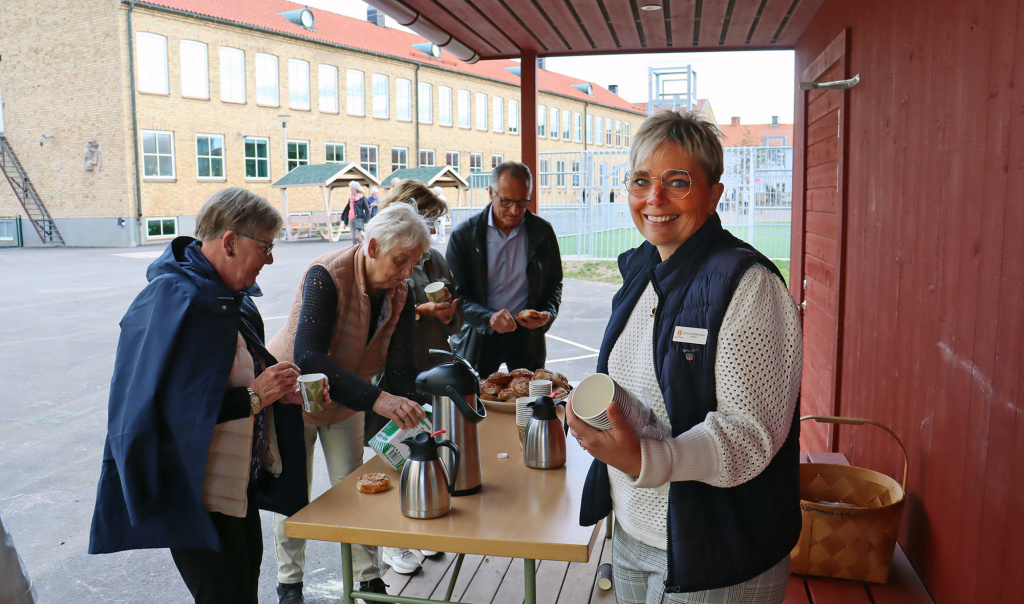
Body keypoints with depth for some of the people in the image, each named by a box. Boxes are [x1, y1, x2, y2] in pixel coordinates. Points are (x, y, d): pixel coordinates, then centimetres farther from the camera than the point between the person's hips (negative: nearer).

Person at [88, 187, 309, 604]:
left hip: (237, 480, 9)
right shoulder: (174, 300, -23)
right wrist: (253, 397, -25)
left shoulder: (230, 296, 6)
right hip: (194, 489, -9)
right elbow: (169, 405, -28)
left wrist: (276, 390, 0)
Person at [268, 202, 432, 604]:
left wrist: (424, 412, -36)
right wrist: (376, 399, -54)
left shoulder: (398, 294, -15)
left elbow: (401, 370, -18)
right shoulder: (327, 276, -33)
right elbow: (307, 358, -44)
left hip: (347, 402, 4)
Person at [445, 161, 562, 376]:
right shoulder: (464, 234, -5)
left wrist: (548, 314, -9)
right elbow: (455, 294, -6)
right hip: (478, 338, -1)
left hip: (527, 335, 2)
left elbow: (554, 283, 12)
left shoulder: (542, 232, 1)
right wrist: (489, 317, -23)